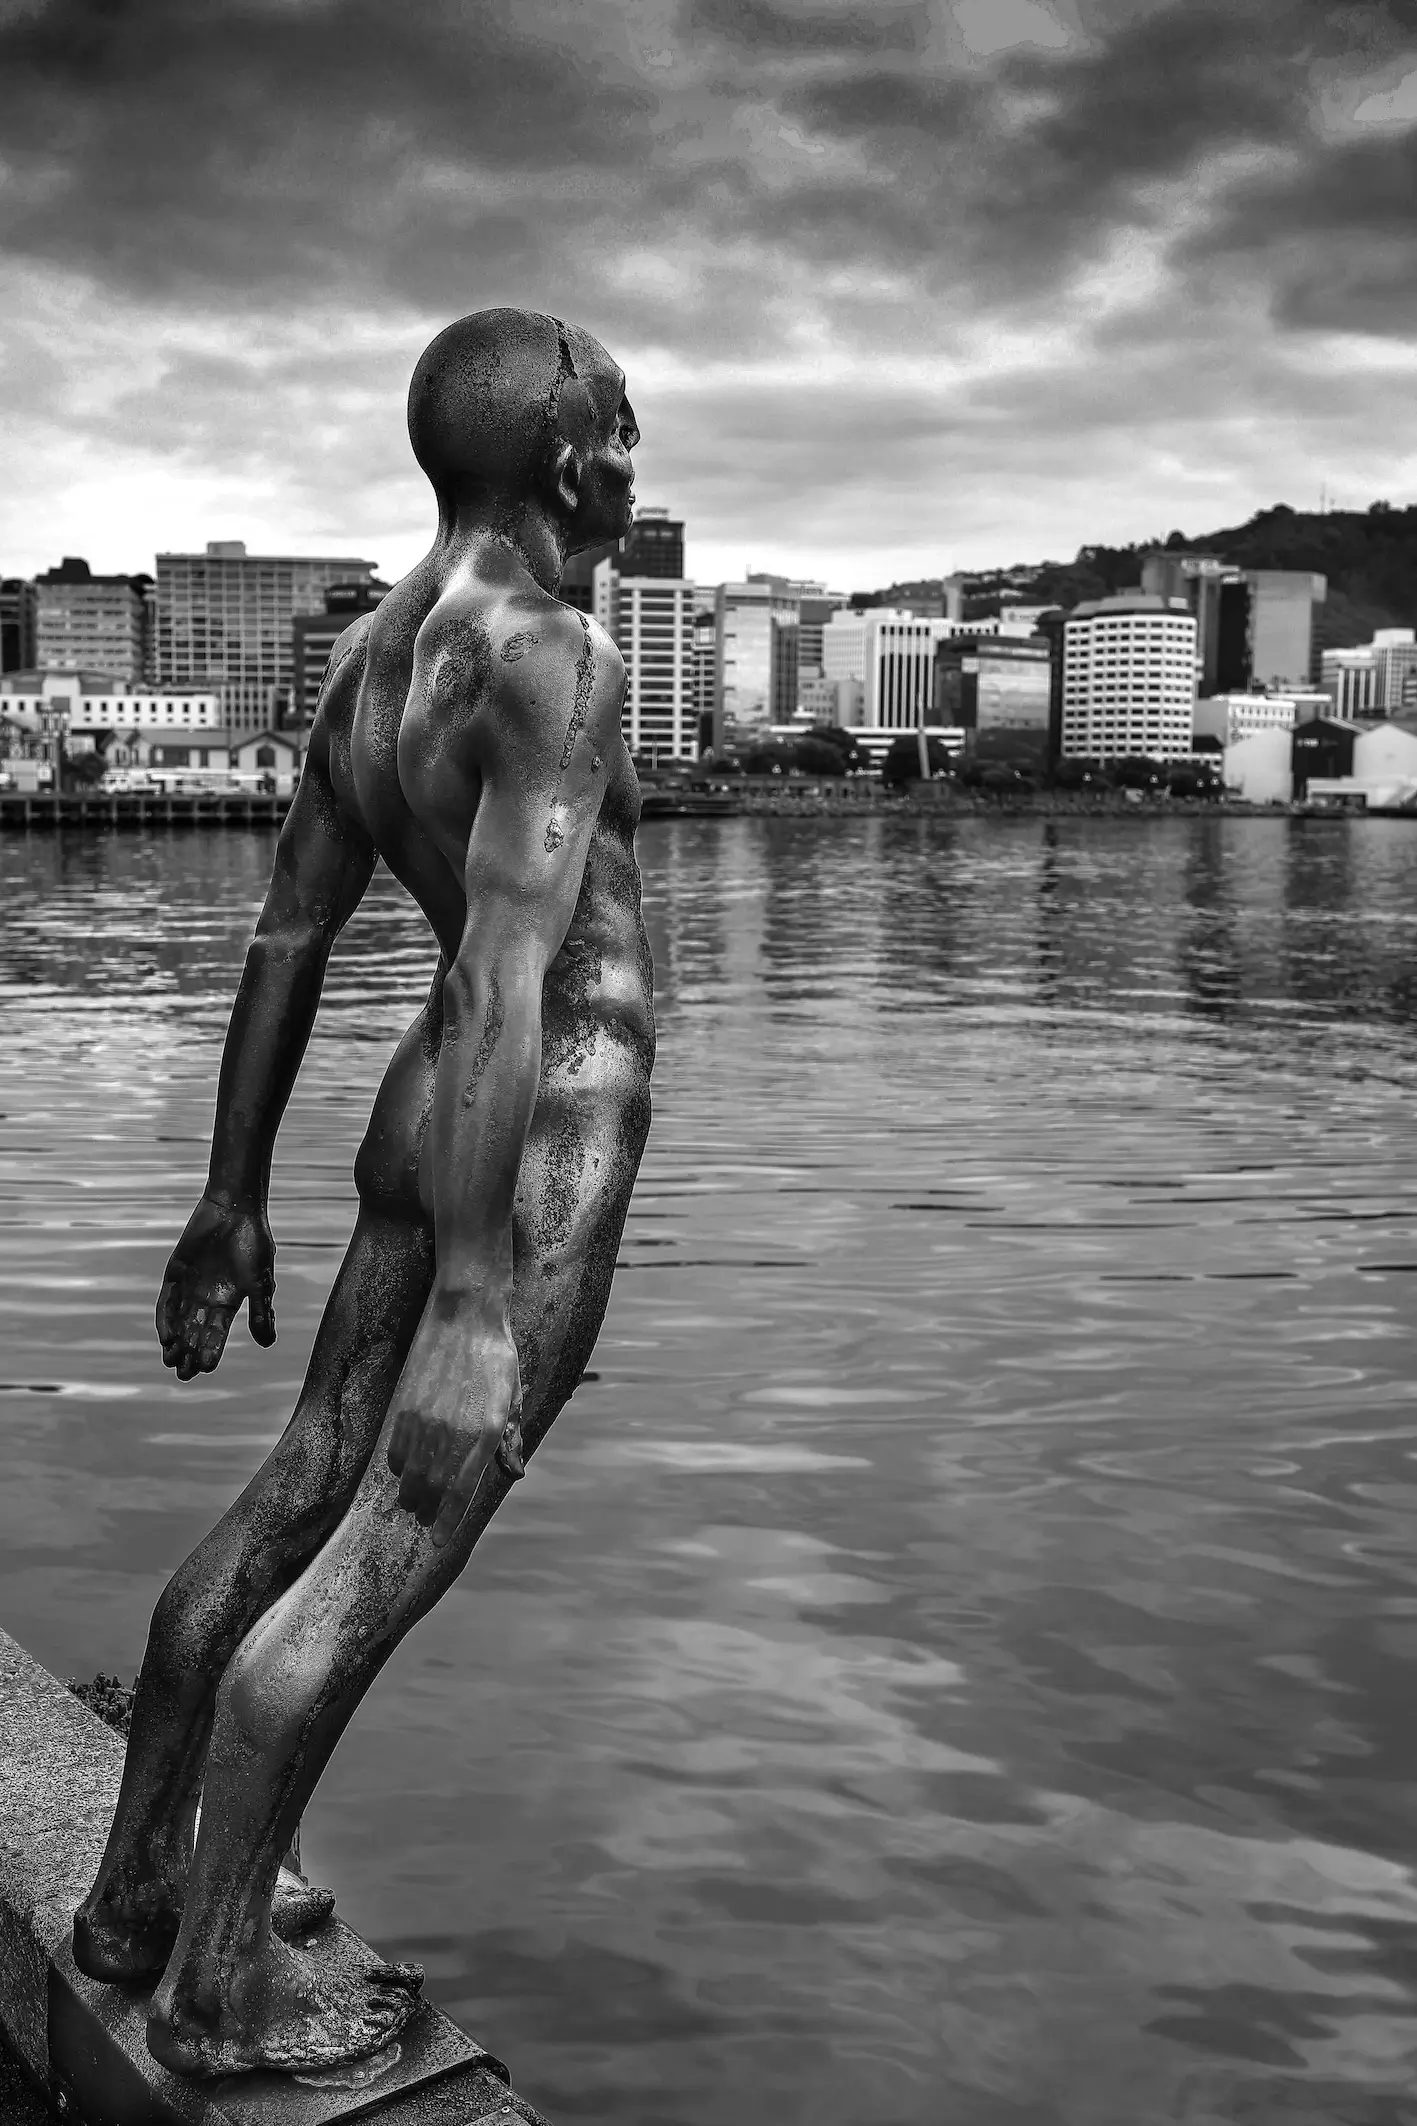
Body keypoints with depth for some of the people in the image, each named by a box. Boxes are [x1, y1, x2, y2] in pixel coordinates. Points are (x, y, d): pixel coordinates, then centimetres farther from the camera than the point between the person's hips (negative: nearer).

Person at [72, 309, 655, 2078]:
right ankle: (220, 1987, 13)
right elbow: (511, 978, -26)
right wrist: (475, 1301, -27)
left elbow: (286, 946, 12)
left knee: (302, 1499, 17)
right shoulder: (551, 660, -18)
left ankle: (138, 1890, 31)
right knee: (382, 1563, 0)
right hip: (537, 1149, -9)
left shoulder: (369, 651, 9)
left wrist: (235, 1199, 18)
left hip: (428, 1122, 9)